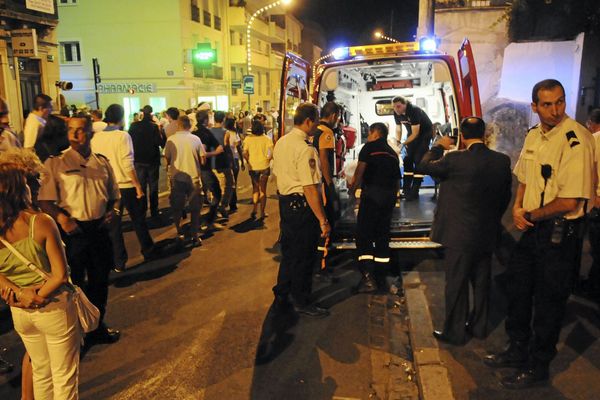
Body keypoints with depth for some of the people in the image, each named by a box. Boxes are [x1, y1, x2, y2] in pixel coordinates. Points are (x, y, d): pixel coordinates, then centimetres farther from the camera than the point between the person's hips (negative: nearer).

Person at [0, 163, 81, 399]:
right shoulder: (42, 222, -20)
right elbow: (60, 274, -19)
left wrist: (19, 294, -11)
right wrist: (37, 298, -10)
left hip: (19, 312, 5)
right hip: (53, 308, -5)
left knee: (40, 371, 25)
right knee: (64, 375, 12)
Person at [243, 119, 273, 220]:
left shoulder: (248, 138, -5)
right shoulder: (267, 139, -8)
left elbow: (244, 153, -11)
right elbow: (270, 154, -15)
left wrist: (248, 162, 5)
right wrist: (267, 160, 4)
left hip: (253, 167, 1)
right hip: (264, 167, -1)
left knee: (255, 188, 19)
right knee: (263, 190, 10)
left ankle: (254, 209, 6)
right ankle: (262, 213, 10)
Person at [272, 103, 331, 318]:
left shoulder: (281, 143, 7)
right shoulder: (305, 149, -22)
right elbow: (309, 188, -25)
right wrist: (323, 220, -22)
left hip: (284, 202, 9)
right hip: (302, 206, -9)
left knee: (288, 251, 22)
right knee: (304, 256, 7)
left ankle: (282, 296, 36)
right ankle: (301, 302, 22)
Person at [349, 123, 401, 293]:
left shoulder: (370, 147, 2)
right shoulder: (393, 154, 21)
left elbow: (360, 170, -8)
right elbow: (397, 179, 21)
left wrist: (353, 188, 3)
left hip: (372, 193, -6)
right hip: (389, 196, 7)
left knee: (364, 234, -6)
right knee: (383, 235, 13)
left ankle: (368, 276, -17)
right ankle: (380, 275, 18)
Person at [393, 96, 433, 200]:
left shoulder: (414, 110, -32)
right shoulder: (396, 113, -13)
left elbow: (415, 133, -31)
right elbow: (398, 129, -1)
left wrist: (403, 144, -36)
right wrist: (397, 142, -15)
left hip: (425, 132, -7)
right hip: (413, 133, 7)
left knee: (418, 160, -14)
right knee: (407, 159, 3)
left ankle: (414, 192, -13)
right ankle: (406, 189, 9)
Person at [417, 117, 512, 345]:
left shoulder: (456, 159, -19)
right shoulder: (502, 161, -2)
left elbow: (423, 167, -8)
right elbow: (505, 196, 7)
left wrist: (438, 146, 7)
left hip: (460, 235, -5)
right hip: (487, 234, 6)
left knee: (456, 285, 7)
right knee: (481, 282, 19)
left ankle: (455, 332, 19)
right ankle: (479, 326, 34)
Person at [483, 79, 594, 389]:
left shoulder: (576, 140, -21)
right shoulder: (534, 136, 5)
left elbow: (569, 202, -24)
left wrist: (530, 216, -12)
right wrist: (517, 208, -3)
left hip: (560, 233, -8)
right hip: (532, 227, 8)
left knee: (548, 302, 7)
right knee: (518, 288, 19)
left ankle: (537, 368, 28)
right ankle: (517, 351, 41)